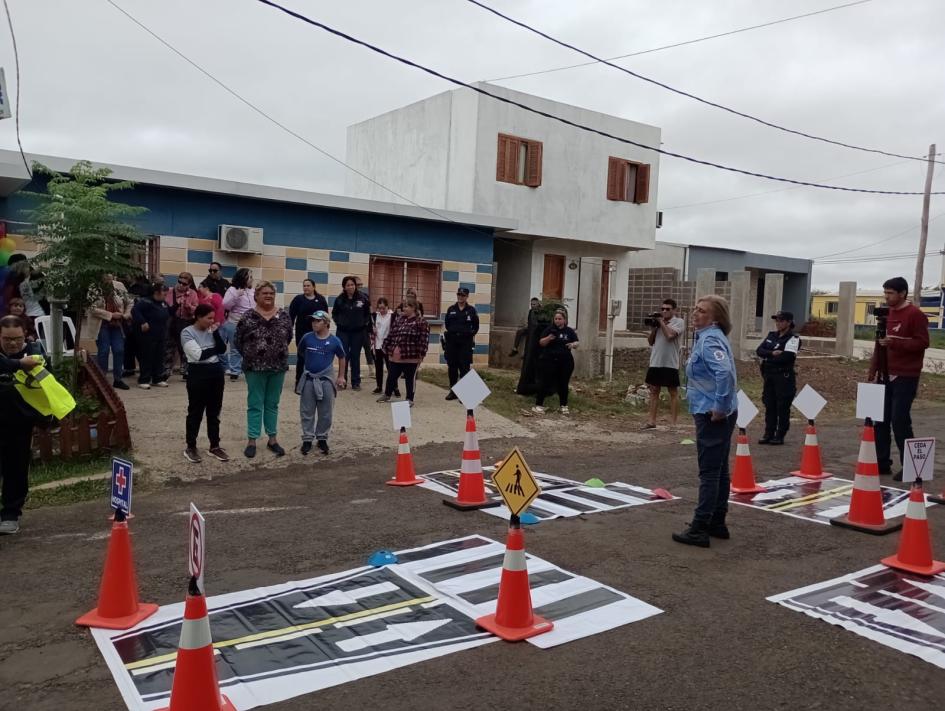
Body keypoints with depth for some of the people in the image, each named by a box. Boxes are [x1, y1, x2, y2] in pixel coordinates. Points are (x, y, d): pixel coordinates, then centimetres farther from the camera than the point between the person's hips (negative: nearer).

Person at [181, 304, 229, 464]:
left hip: (216, 373, 5)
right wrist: (215, 349, -6)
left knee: (214, 411, 11)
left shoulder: (212, 330, 8)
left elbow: (223, 349, -1)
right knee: (195, 412, 3)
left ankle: (214, 446, 21)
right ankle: (190, 447, 14)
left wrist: (216, 333, -9)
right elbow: (198, 355, -19)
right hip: (198, 374, -5)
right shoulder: (187, 332, -8)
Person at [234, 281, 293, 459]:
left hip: (278, 367, 3)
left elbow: (289, 337, 14)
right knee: (255, 404, 3)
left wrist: (279, 352, 10)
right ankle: (251, 441, 10)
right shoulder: (248, 317, -7)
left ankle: (273, 439, 20)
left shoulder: (284, 316, 2)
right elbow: (237, 340, 0)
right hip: (255, 367, -3)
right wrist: (250, 355, 2)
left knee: (272, 404, 12)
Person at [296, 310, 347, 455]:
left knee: (325, 413, 8)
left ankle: (322, 439, 22)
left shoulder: (334, 341, -8)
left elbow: (341, 358, 6)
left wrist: (341, 376, 6)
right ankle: (307, 439, 17)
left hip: (326, 380, -1)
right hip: (308, 379, 1)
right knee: (307, 412, 7)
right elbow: (301, 353, 12)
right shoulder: (307, 338, -6)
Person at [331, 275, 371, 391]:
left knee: (355, 357, 7)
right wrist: (338, 322, 0)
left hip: (358, 332, 0)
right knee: (344, 356, 1)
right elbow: (334, 314, 12)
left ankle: (356, 382, 14)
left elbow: (368, 313, 9)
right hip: (343, 331, 0)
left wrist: (365, 323, -1)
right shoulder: (339, 299, -3)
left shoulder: (362, 298, -4)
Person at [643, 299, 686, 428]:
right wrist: (653, 327, -1)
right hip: (655, 362, 6)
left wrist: (661, 322, -9)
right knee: (654, 391, 8)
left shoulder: (679, 322, -4)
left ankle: (673, 422, 5)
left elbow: (670, 335, -21)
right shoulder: (657, 321, 15)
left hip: (670, 364, -6)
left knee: (673, 393, 2)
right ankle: (652, 421, 13)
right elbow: (650, 341, 13)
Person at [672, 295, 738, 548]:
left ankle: (699, 530, 0)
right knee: (719, 471, 15)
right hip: (712, 413, 10)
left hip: (712, 415, -10)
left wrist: (720, 408, -25)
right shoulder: (707, 337, 14)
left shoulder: (710, 339, -17)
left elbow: (725, 373, -32)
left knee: (709, 473, -6)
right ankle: (717, 523, 25)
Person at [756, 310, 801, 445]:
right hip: (769, 376, 6)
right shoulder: (771, 335, 14)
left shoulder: (793, 338, -6)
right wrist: (772, 353, -15)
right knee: (769, 406, 8)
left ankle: (780, 436, 7)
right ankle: (768, 434, 15)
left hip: (784, 377, -6)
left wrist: (767, 359, -9)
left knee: (782, 407, -1)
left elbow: (786, 357, -20)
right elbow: (759, 350, 3)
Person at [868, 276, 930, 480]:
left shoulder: (915, 315, -8)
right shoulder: (887, 314, 16)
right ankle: (882, 462, 13)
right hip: (885, 376, 8)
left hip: (905, 377, -7)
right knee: (880, 419, 6)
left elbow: (922, 342, -16)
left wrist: (895, 342, -27)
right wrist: (873, 370, 17)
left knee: (900, 420, -9)